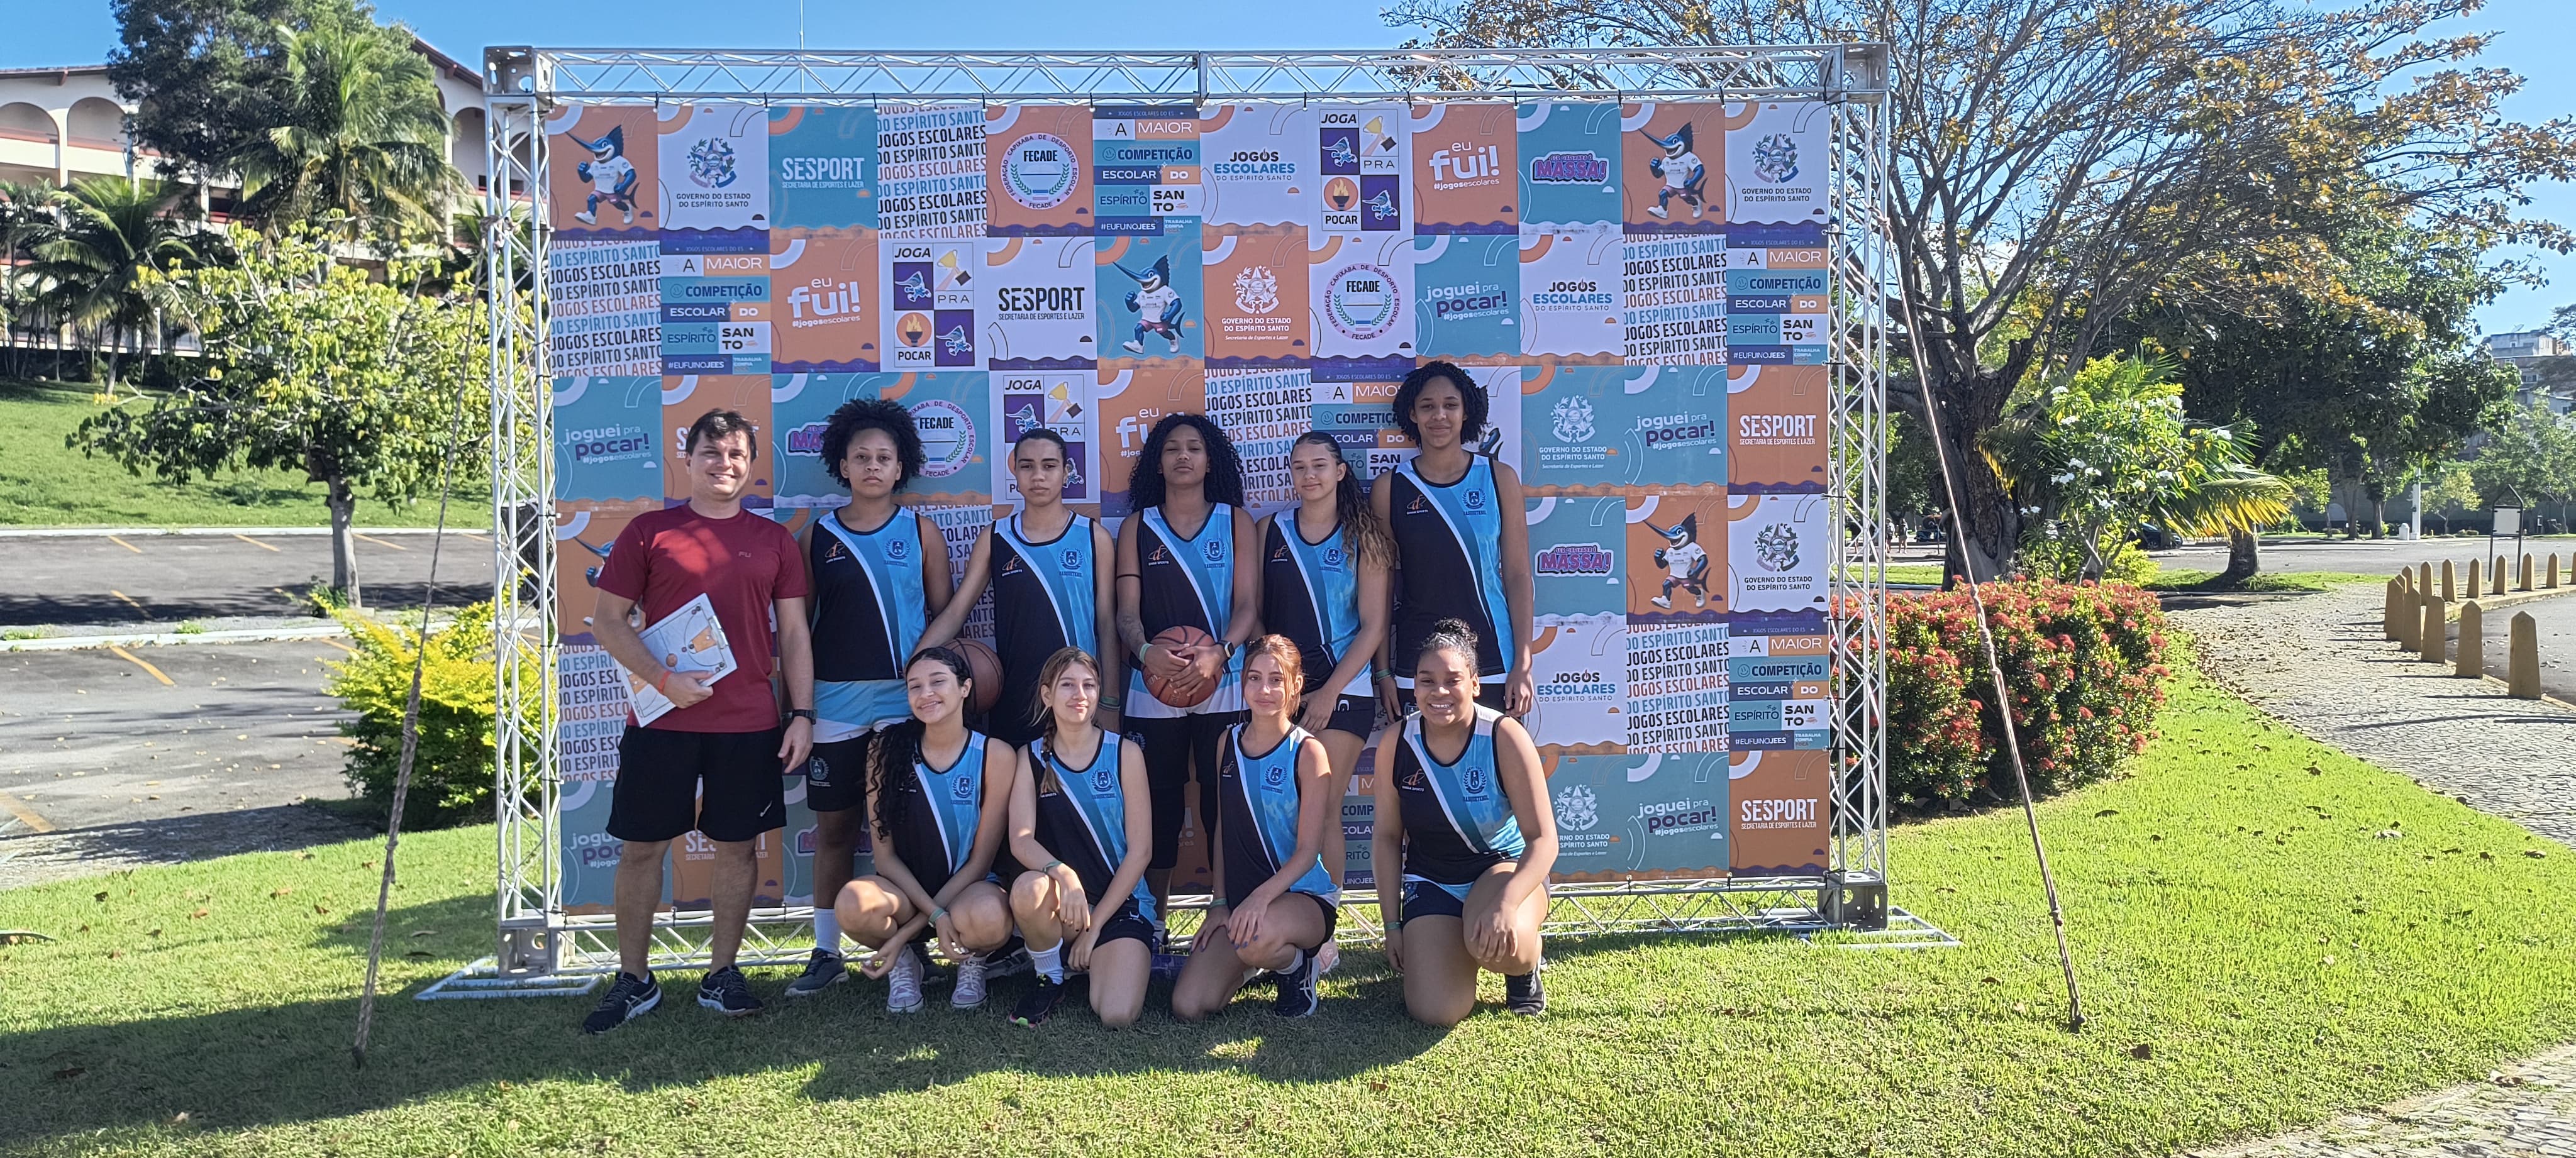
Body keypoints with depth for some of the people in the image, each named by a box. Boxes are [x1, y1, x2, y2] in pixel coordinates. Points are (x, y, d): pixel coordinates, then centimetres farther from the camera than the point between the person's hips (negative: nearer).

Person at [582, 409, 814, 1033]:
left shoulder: (773, 540, 9)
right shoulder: (649, 531, 3)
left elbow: (793, 632, 9)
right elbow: (608, 620, 2)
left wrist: (803, 714, 1)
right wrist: (663, 679, -11)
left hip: (750, 723, 2)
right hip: (662, 719, -1)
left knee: (737, 844, 6)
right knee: (642, 846, 4)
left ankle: (722, 975, 20)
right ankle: (634, 980, 18)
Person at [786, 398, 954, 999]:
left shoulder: (920, 532, 5)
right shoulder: (819, 536, 7)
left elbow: (943, 616, 6)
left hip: (906, 700, -1)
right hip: (834, 701, 1)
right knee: (834, 828, 7)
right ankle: (827, 953, 18)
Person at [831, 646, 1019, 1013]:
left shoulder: (994, 756, -9)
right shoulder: (887, 749, -4)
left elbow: (980, 860, -7)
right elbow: (885, 854, -4)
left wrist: (906, 931, -14)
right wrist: (935, 915, -19)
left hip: (970, 888, -1)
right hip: (906, 890, 2)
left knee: (987, 918, -38)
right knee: (854, 904, -34)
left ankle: (972, 960, 1)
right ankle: (905, 963, 2)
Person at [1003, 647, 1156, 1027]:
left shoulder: (1124, 753, -3)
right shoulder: (1031, 758, 1)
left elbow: (1141, 849, -5)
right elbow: (1020, 840, -11)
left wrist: (1095, 925, -9)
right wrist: (1062, 872, -33)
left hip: (1122, 902, -1)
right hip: (1062, 905, 1)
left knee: (1117, 1016, -24)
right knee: (1028, 889, -35)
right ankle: (1050, 978, -5)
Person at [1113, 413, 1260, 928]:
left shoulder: (1235, 522, 8)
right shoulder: (1137, 528, 10)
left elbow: (1247, 602, 0)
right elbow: (1127, 607, 2)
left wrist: (1219, 652, -19)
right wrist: (1145, 649, -20)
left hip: (1224, 684, -1)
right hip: (1154, 685, 1)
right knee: (1159, 802, 3)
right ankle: (1154, 916, 12)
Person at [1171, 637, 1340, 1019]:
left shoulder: (1307, 751, -10)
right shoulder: (1229, 743, 6)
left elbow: (1308, 849, -14)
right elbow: (1224, 829, 11)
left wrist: (1261, 897, -28)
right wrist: (1220, 903, 4)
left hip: (1304, 895, -5)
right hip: (1240, 899, 5)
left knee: (1258, 938, -41)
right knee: (1187, 1007, -12)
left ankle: (1298, 963, -2)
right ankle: (1259, 962, 20)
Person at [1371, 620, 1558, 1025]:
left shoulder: (1504, 737, -18)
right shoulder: (1398, 743, -10)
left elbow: (1543, 839, -19)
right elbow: (1387, 837, 2)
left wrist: (1505, 903, -35)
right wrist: (1392, 924, 0)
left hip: (1503, 865, -2)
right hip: (1430, 881, 3)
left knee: (1501, 942, -38)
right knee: (1436, 1014, -16)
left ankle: (1524, 970, 2)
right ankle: (1451, 949, 20)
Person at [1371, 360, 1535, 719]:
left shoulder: (1499, 478, 4)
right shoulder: (1390, 488, 3)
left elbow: (1518, 576, 3)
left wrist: (1523, 665, -3)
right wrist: (1383, 671, 1)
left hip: (1492, 663, 0)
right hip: (1415, 668, 0)